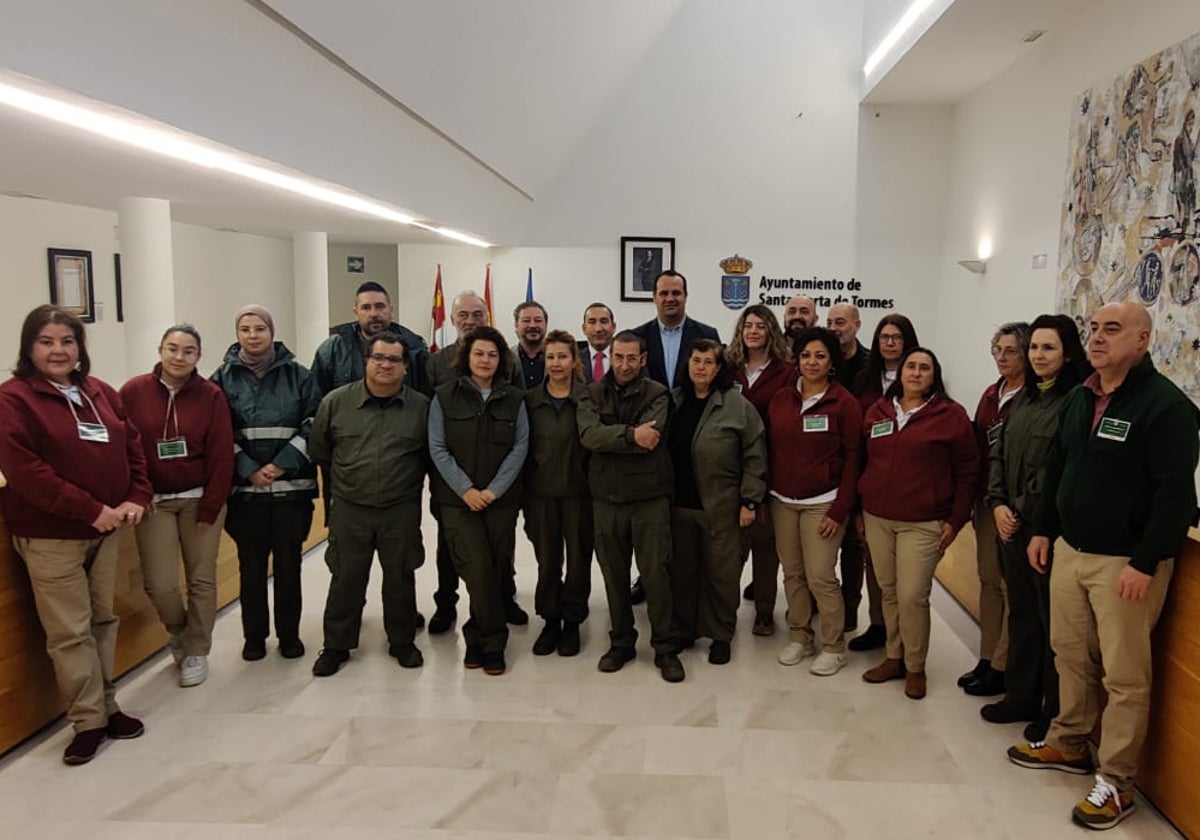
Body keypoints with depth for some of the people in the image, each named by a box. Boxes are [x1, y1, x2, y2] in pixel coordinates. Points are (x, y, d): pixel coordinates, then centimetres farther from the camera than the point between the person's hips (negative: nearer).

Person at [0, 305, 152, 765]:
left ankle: (106, 706, 25)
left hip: (105, 528, 6)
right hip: (49, 536, -6)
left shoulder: (102, 393, 9)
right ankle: (89, 721, 11)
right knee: (71, 632, 0)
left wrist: (136, 498, -5)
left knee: (102, 620, 13)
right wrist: (91, 510, -21)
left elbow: (132, 448, 11)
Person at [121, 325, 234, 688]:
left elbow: (222, 456, -6)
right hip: (154, 502, 0)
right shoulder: (133, 392, -4)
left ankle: (197, 651, 25)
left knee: (202, 579, 6)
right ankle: (178, 630, 28)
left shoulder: (211, 395, -6)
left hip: (201, 499, 0)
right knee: (160, 583, -4)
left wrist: (209, 508, -8)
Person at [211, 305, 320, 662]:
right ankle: (254, 636, 22)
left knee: (288, 563, 7)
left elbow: (313, 424, -2)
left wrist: (283, 463, -11)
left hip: (291, 485, 0)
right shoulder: (224, 377, 4)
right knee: (251, 565, 8)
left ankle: (289, 633, 20)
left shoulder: (297, 374, 2)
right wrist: (248, 469, -11)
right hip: (244, 487, 1)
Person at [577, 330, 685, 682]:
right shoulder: (593, 394, 4)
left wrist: (609, 437, -14)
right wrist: (630, 434, -24)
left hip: (650, 497, -2)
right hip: (606, 497, 3)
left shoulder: (657, 394, -2)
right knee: (614, 573, 13)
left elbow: (650, 437, -20)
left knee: (656, 572, 0)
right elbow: (589, 435, -14)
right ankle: (621, 641, 28)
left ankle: (664, 647, 15)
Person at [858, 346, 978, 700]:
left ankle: (915, 667, 14)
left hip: (923, 524, -4)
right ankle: (894, 657, 26)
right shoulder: (877, 411, 9)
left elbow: (967, 473, -2)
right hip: (877, 519, 4)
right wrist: (861, 509, 11)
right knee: (889, 592, 11)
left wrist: (955, 521, -5)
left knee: (912, 597, -5)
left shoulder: (951, 415, -3)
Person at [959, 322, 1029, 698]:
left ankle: (1002, 667, 12)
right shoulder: (991, 394, 13)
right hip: (986, 499, 8)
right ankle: (987, 658, 25)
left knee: (1012, 585, 1)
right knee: (988, 579, 14)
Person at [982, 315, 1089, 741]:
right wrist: (998, 505, 0)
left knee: (1053, 621, 4)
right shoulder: (1022, 397, 11)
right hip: (1011, 525, 7)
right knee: (1021, 613, 17)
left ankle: (1055, 713, 20)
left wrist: (1026, 512, -11)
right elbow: (998, 454, 13)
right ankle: (1021, 697, 31)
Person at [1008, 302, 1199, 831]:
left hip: (1127, 562, -7)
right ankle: (1069, 744, 33)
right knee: (1070, 654, 16)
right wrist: (1043, 529, 16)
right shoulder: (1078, 399, 10)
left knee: (1125, 675, 2)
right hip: (1069, 550, 7)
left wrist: (1146, 563, -20)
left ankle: (1116, 783, 14)